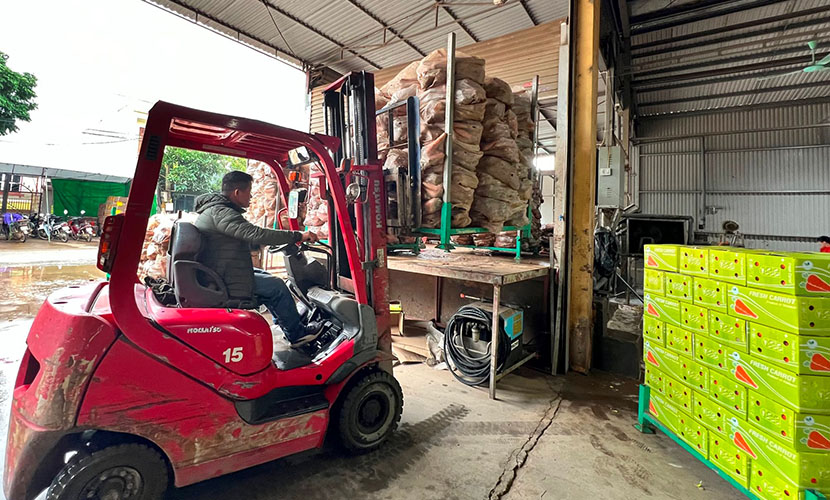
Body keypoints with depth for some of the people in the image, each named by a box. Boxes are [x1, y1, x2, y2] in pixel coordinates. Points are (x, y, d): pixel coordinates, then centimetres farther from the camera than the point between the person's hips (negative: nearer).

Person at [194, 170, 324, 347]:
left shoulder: (215, 209, 14)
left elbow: (247, 238, 20)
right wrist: (297, 236, -29)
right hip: (221, 282, -11)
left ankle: (292, 332, 19)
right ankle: (298, 333, 7)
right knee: (276, 286, -9)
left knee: (266, 277, 16)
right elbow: (256, 234, -32)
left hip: (216, 274, 11)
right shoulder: (221, 213, -21)